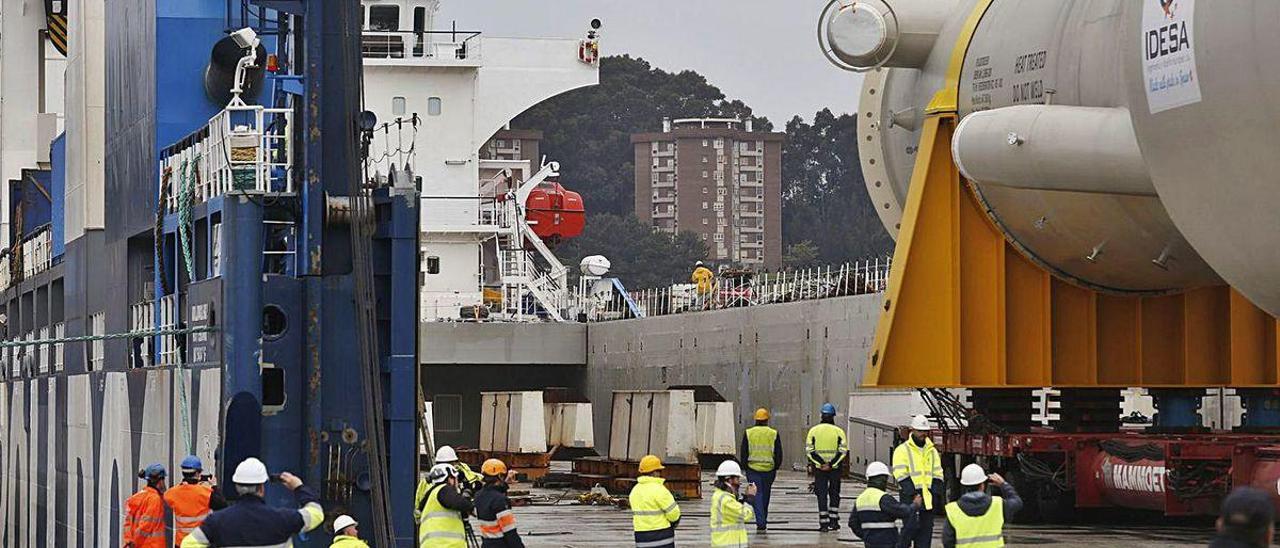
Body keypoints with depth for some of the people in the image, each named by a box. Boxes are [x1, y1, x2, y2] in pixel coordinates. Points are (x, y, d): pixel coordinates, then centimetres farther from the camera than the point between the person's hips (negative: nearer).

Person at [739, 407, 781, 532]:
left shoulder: (748, 433, -2)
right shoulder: (774, 434, -1)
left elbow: (743, 453, 1)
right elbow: (779, 454, 2)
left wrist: (746, 467, 11)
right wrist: (775, 468, 13)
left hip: (753, 469, -1)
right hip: (769, 470, 1)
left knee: (757, 495, -2)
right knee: (765, 496, 15)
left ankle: (761, 523, -15)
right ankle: (763, 522, 26)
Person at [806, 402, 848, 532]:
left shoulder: (814, 430, 0)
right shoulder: (838, 431, -2)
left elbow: (809, 449, -6)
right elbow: (843, 451, -8)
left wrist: (821, 463, -11)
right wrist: (831, 465, -11)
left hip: (819, 468, 0)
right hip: (835, 468, 0)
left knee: (822, 495, 4)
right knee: (834, 494, 14)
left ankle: (823, 523, -1)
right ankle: (833, 521, 15)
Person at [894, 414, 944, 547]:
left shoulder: (932, 451, 17)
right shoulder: (902, 450, -1)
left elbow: (937, 475, 16)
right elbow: (901, 475, -8)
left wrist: (936, 494, 2)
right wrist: (913, 492, -17)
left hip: (928, 497, 5)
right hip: (910, 497, -5)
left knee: (926, 528, 4)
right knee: (911, 526, -13)